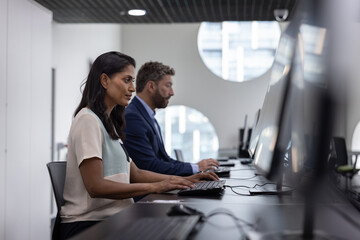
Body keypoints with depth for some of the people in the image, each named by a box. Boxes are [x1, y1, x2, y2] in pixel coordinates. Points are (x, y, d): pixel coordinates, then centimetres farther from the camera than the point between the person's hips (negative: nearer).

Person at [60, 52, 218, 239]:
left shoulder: (108, 122, 21)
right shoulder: (88, 120, -10)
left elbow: (135, 174, 19)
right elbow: (95, 186, -19)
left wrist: (184, 180, 10)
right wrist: (154, 187, -19)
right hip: (87, 224, -9)